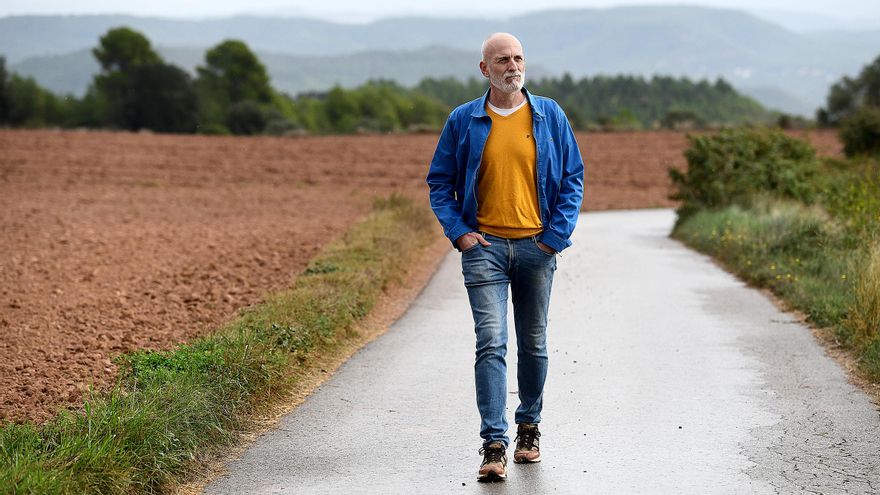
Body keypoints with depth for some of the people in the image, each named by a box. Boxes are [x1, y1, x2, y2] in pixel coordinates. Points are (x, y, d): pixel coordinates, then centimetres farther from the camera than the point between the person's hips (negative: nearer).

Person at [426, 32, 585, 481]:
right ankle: (494, 445, -13)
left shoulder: (550, 116, 3)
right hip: (484, 246, -1)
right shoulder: (463, 121, 2)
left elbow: (573, 178, 6)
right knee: (491, 343, -11)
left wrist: (556, 235, -3)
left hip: (536, 246, 2)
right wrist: (458, 232, -4)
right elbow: (439, 181, 8)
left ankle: (528, 427, 30)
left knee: (534, 344, 12)